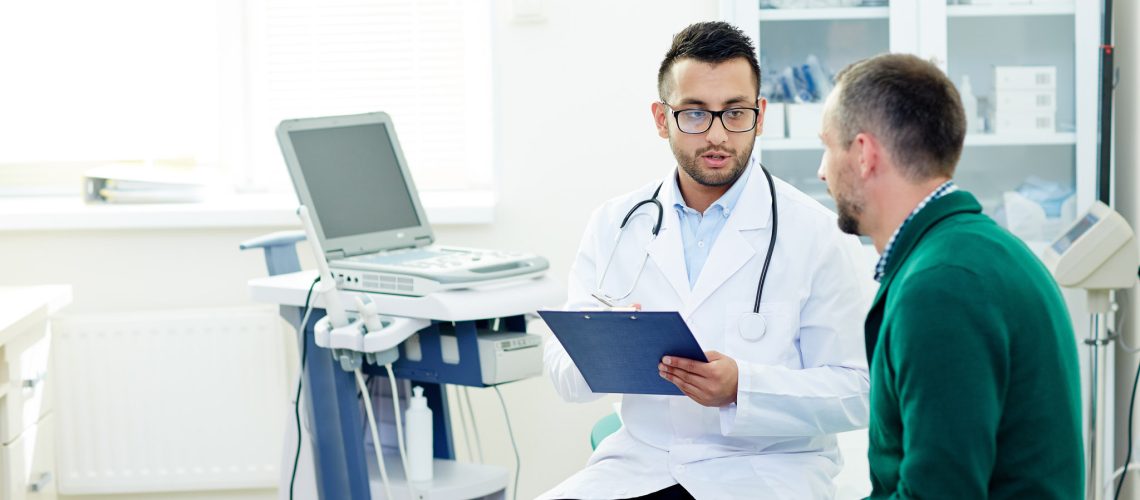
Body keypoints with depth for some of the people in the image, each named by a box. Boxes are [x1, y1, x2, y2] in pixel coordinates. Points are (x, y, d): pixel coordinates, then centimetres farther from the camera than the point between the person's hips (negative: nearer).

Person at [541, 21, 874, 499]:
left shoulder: (817, 234, -2)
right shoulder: (615, 224, 8)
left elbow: (855, 393, -5)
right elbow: (565, 375, 6)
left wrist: (743, 387, -21)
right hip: (640, 459, 2)